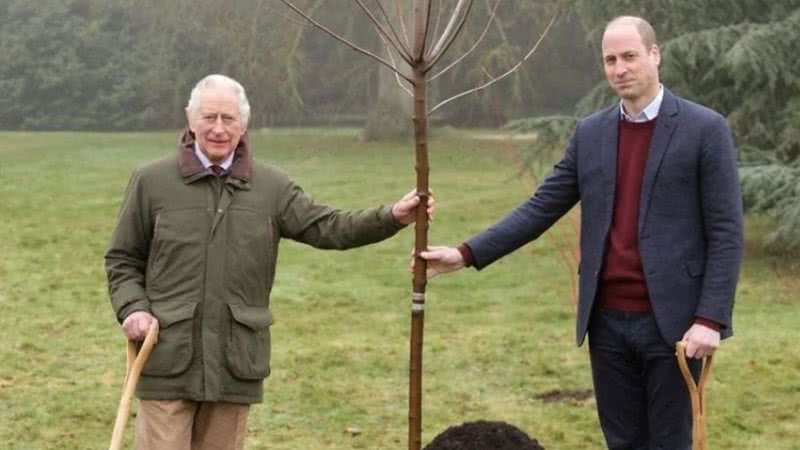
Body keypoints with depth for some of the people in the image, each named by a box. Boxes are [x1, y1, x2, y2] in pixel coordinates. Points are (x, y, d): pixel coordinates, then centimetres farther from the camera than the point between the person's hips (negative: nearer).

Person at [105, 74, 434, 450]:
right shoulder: (151, 181, 3)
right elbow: (122, 259, 9)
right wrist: (132, 308, -8)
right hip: (168, 358, -2)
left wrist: (392, 217, -14)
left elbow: (327, 227, 0)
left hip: (236, 362, 2)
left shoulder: (272, 187, 8)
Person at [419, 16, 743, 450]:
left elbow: (725, 232, -7)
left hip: (671, 320, -4)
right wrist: (467, 253, -1)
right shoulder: (590, 132, 10)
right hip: (607, 320, 4)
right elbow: (541, 208, 8)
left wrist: (711, 318, -15)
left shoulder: (705, 129, -5)